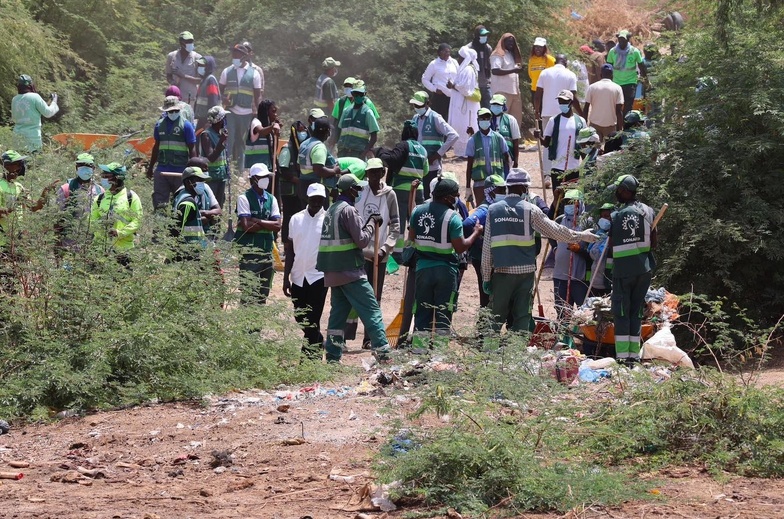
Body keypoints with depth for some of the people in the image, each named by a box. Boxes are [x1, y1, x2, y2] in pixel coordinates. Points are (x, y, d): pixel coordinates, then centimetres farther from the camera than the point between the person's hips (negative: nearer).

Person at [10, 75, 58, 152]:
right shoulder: (34, 97, -10)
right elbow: (48, 113, -4)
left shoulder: (14, 100, 5)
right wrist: (54, 101, 12)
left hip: (18, 134, 5)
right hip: (32, 136, -5)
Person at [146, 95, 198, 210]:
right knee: (159, 201, 1)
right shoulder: (160, 124, 10)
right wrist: (150, 168, 22)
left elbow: (192, 149, -3)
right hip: (162, 169, 4)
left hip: (180, 170, -4)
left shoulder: (185, 125, -3)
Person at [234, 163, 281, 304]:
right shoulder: (244, 198, -6)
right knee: (248, 294, -8)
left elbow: (277, 226, -2)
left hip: (266, 251, 6)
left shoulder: (271, 200, 10)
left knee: (263, 293, 9)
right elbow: (246, 226, -17)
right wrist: (267, 225, -7)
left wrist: (256, 221, -10)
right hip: (249, 250, -6)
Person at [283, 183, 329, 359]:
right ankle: (318, 342, 33)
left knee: (312, 319, -7)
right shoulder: (296, 219, 9)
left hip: (319, 276, -4)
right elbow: (290, 250, 13)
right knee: (300, 317, 11)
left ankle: (311, 353, 0)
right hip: (298, 276, 4)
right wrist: (286, 277, 10)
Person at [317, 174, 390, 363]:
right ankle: (382, 351, -13)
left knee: (338, 312, 9)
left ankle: (332, 357, 6)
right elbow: (362, 240, -13)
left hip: (333, 272, 9)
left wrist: (370, 223, 16)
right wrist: (372, 223, 0)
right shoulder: (348, 210, -12)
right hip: (350, 270, -9)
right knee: (371, 310, -7)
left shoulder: (331, 210, 16)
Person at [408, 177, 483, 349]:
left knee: (422, 312, 10)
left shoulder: (418, 211, 2)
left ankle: (418, 349, 9)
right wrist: (476, 233, 1)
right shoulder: (452, 217, -14)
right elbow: (460, 247, -13)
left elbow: (411, 238, 10)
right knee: (443, 314, 4)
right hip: (445, 270, -4)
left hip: (423, 268, 4)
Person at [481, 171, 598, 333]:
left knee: (496, 316, 6)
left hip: (501, 271, 1)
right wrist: (582, 236, 15)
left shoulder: (493, 209, 3)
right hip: (525, 270, -1)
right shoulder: (530, 209, -3)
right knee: (522, 316, 4)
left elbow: (487, 247, 3)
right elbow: (556, 231, 1)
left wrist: (486, 276, 8)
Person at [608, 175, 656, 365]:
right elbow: (654, 243, 5)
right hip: (644, 268, 4)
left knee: (621, 311, 2)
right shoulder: (647, 212, 4)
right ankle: (634, 354, 8)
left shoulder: (616, 216, -8)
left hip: (622, 269, -4)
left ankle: (622, 355, -5)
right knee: (636, 311, 11)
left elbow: (611, 246, -5)